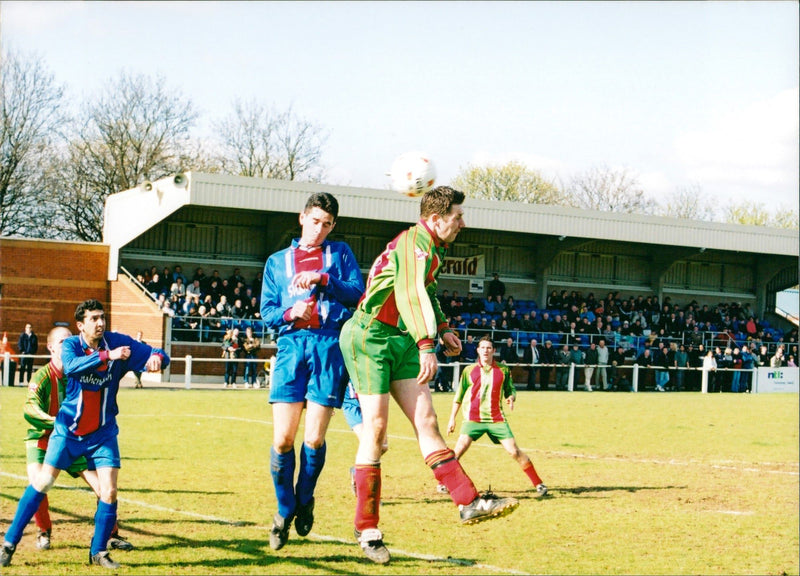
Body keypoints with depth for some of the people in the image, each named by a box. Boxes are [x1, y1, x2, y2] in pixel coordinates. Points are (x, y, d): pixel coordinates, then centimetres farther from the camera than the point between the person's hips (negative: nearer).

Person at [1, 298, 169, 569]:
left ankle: (98, 552, 13)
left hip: (103, 433, 1)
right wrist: (106, 356, -47)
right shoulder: (70, 345, -12)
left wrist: (157, 358, -36)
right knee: (42, 482, 0)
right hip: (68, 430, -1)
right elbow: (71, 366, -35)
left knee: (109, 492, -5)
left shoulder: (117, 342, -9)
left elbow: (157, 354, -11)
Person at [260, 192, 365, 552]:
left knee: (314, 439, -6)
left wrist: (321, 279, -13)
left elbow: (358, 292, 2)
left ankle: (304, 500, 21)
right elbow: (267, 312, 13)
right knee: (283, 439, -7)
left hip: (330, 346, -1)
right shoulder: (277, 261, 20)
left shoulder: (340, 253, 17)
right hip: (291, 344, 1)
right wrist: (290, 313, -8)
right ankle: (285, 510, 14)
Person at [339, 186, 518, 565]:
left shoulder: (432, 248, 15)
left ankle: (469, 502, -2)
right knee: (375, 427, -10)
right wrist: (426, 345, -43)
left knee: (426, 421, 2)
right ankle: (366, 530, -4)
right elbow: (410, 294, -34)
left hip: (400, 340, 9)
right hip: (370, 337, -9)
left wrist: (443, 328, 23)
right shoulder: (416, 242, -17)